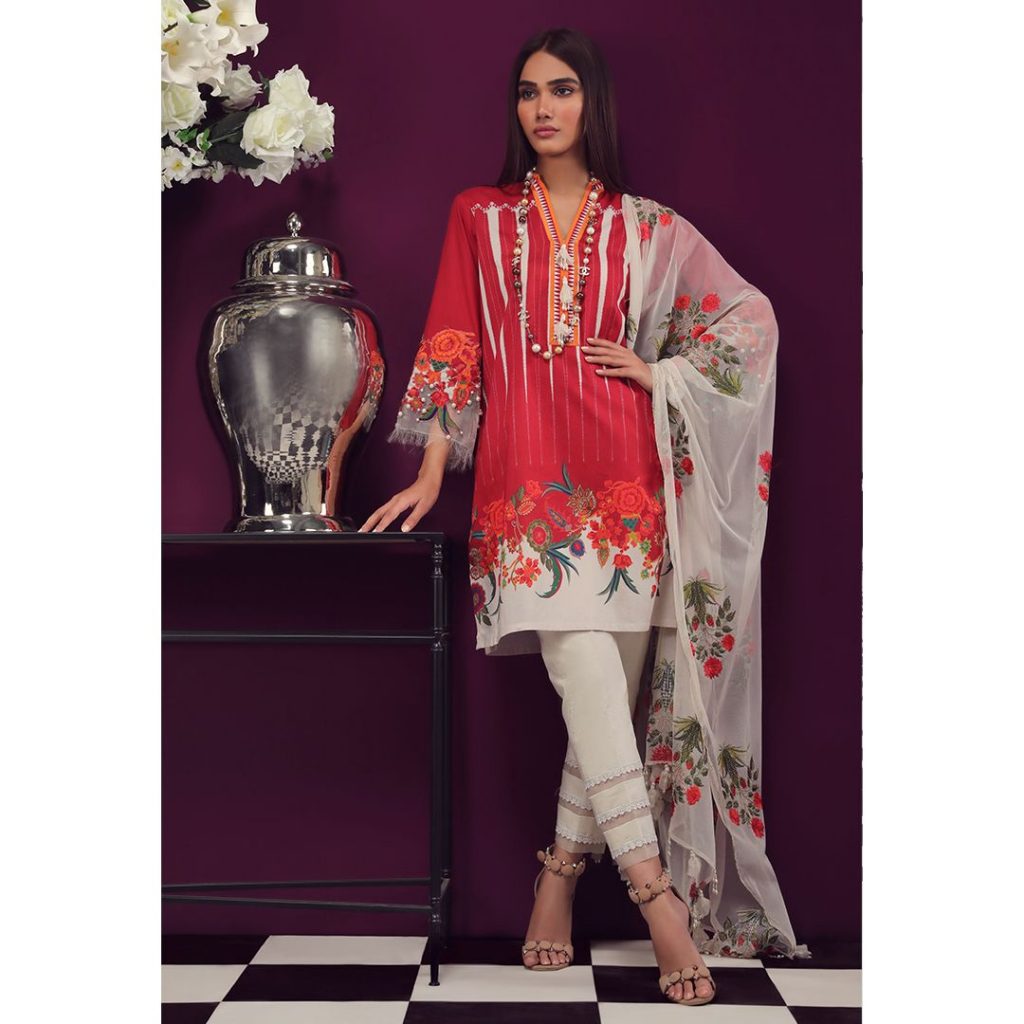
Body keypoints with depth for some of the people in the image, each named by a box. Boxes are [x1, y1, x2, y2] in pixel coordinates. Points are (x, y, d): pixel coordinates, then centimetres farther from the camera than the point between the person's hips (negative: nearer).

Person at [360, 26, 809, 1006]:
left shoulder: (643, 227, 13)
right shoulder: (479, 217, 13)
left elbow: (749, 314, 14)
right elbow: (452, 349, 9)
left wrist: (659, 374, 4)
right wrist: (431, 473, 3)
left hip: (623, 473, 2)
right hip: (526, 475, -2)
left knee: (616, 684, 0)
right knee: (585, 670, -17)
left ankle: (561, 873, 13)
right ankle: (658, 893, -19)